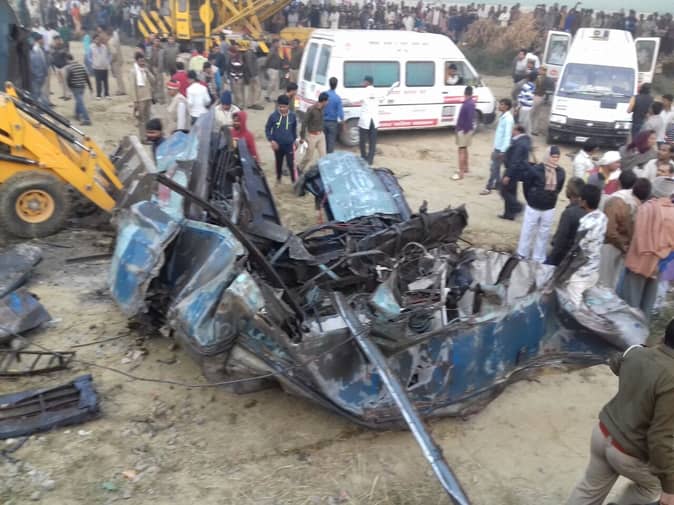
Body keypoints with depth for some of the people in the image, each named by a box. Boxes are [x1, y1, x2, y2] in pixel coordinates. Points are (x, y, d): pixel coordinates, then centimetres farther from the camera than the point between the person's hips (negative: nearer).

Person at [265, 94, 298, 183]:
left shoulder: (292, 115, -9)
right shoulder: (273, 116, -13)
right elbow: (267, 129, -3)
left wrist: (294, 141, 13)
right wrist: (271, 140, -13)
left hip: (289, 144, 0)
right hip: (277, 145, 1)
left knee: (291, 163, -7)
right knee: (279, 162, 18)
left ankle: (294, 180, 5)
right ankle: (278, 178, 39)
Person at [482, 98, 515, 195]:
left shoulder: (508, 119, -18)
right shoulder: (502, 116, 10)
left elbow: (507, 135, -22)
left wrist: (503, 150, -23)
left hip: (501, 149, -9)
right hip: (497, 147, 9)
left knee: (494, 167, -4)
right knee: (496, 167, 16)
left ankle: (488, 188, 1)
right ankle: (497, 184, 27)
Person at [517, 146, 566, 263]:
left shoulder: (560, 172, -6)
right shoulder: (536, 169, -17)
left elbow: (558, 188, 9)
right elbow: (526, 186, -5)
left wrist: (550, 199, 12)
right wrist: (531, 199, 6)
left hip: (549, 209, 3)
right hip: (533, 207, -3)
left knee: (543, 234, 13)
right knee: (527, 232, 9)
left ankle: (538, 259, 26)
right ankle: (522, 256, 24)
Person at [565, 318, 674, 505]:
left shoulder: (637, 353, -8)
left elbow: (616, 364, 20)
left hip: (603, 432, 6)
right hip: (630, 452, -6)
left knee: (591, 489, 23)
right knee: (652, 486, 26)